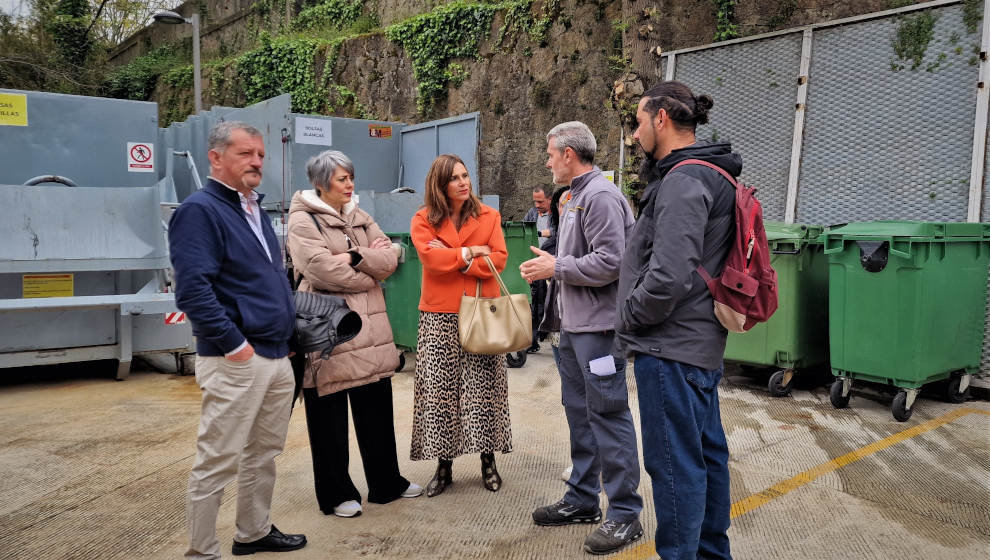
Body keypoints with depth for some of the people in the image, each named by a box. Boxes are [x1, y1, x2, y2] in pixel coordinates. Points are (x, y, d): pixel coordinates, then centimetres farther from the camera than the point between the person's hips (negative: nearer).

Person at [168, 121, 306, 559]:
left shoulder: (255, 210, 16)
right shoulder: (199, 210, -12)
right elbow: (192, 289, -22)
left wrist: (286, 333, 16)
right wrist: (235, 345, -20)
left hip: (278, 357, 9)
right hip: (236, 362, -9)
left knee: (264, 452, 19)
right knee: (218, 462, 0)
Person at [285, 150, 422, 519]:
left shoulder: (361, 218, 16)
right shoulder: (303, 221, -5)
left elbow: (390, 260, 4)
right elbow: (325, 270, -18)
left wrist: (354, 256, -12)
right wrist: (370, 271, -4)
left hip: (369, 327, 6)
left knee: (377, 407, 13)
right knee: (329, 414, 4)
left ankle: (386, 483, 27)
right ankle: (335, 494, 20)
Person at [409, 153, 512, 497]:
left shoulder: (488, 217, 6)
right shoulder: (423, 220, 4)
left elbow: (498, 260, -6)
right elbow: (430, 257, -14)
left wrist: (453, 259, -12)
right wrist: (470, 253, -7)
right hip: (439, 318, 0)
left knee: (483, 388, 4)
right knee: (440, 390, 2)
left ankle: (488, 461, 19)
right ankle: (443, 466, 15)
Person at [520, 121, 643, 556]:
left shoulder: (600, 196, -15)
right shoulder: (576, 195, 16)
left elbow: (609, 262, -23)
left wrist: (555, 268, -14)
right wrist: (551, 261, 6)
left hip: (598, 328, -10)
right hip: (573, 325, 10)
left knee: (608, 415, -3)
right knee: (579, 412, 16)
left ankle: (624, 514, 9)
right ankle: (582, 499, 29)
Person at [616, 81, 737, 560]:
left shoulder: (683, 181, -17)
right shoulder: (709, 176, 15)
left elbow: (669, 275, -25)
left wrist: (631, 317, -11)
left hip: (671, 349, -11)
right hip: (703, 344, 11)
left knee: (674, 464, 0)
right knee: (707, 453, 20)